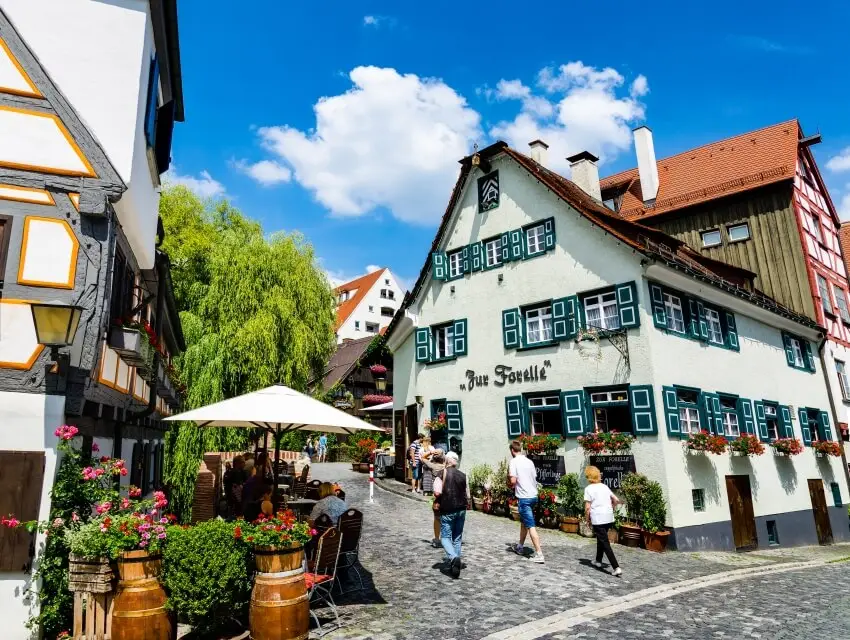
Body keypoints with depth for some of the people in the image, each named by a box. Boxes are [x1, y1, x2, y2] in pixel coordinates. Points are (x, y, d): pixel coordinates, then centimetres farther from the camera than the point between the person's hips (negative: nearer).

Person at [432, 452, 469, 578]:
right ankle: (453, 559, 17)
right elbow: (468, 495, 3)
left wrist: (436, 502, -1)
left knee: (445, 537, 3)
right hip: (461, 510, 4)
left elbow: (437, 492, -19)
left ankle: (453, 557, -20)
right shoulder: (463, 475, 2)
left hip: (447, 511, -4)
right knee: (457, 538, 15)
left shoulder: (442, 474, -7)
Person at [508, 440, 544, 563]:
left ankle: (539, 554, -8)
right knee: (523, 522, 23)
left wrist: (512, 485, 4)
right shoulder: (529, 461, 8)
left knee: (530, 526, -6)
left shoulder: (514, 461, -11)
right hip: (533, 496, 7)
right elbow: (535, 478, 13)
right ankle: (520, 547, 37)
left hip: (524, 497, -7)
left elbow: (513, 480, -18)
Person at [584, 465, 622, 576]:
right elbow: (616, 500, 13)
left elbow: (587, 507, -11)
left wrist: (587, 519, 2)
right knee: (601, 539, 24)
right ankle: (598, 561, 37)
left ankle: (616, 567, -11)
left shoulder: (589, 488, -8)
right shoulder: (604, 486, 11)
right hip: (609, 518, 7)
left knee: (605, 543, -3)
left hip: (598, 519, -7)